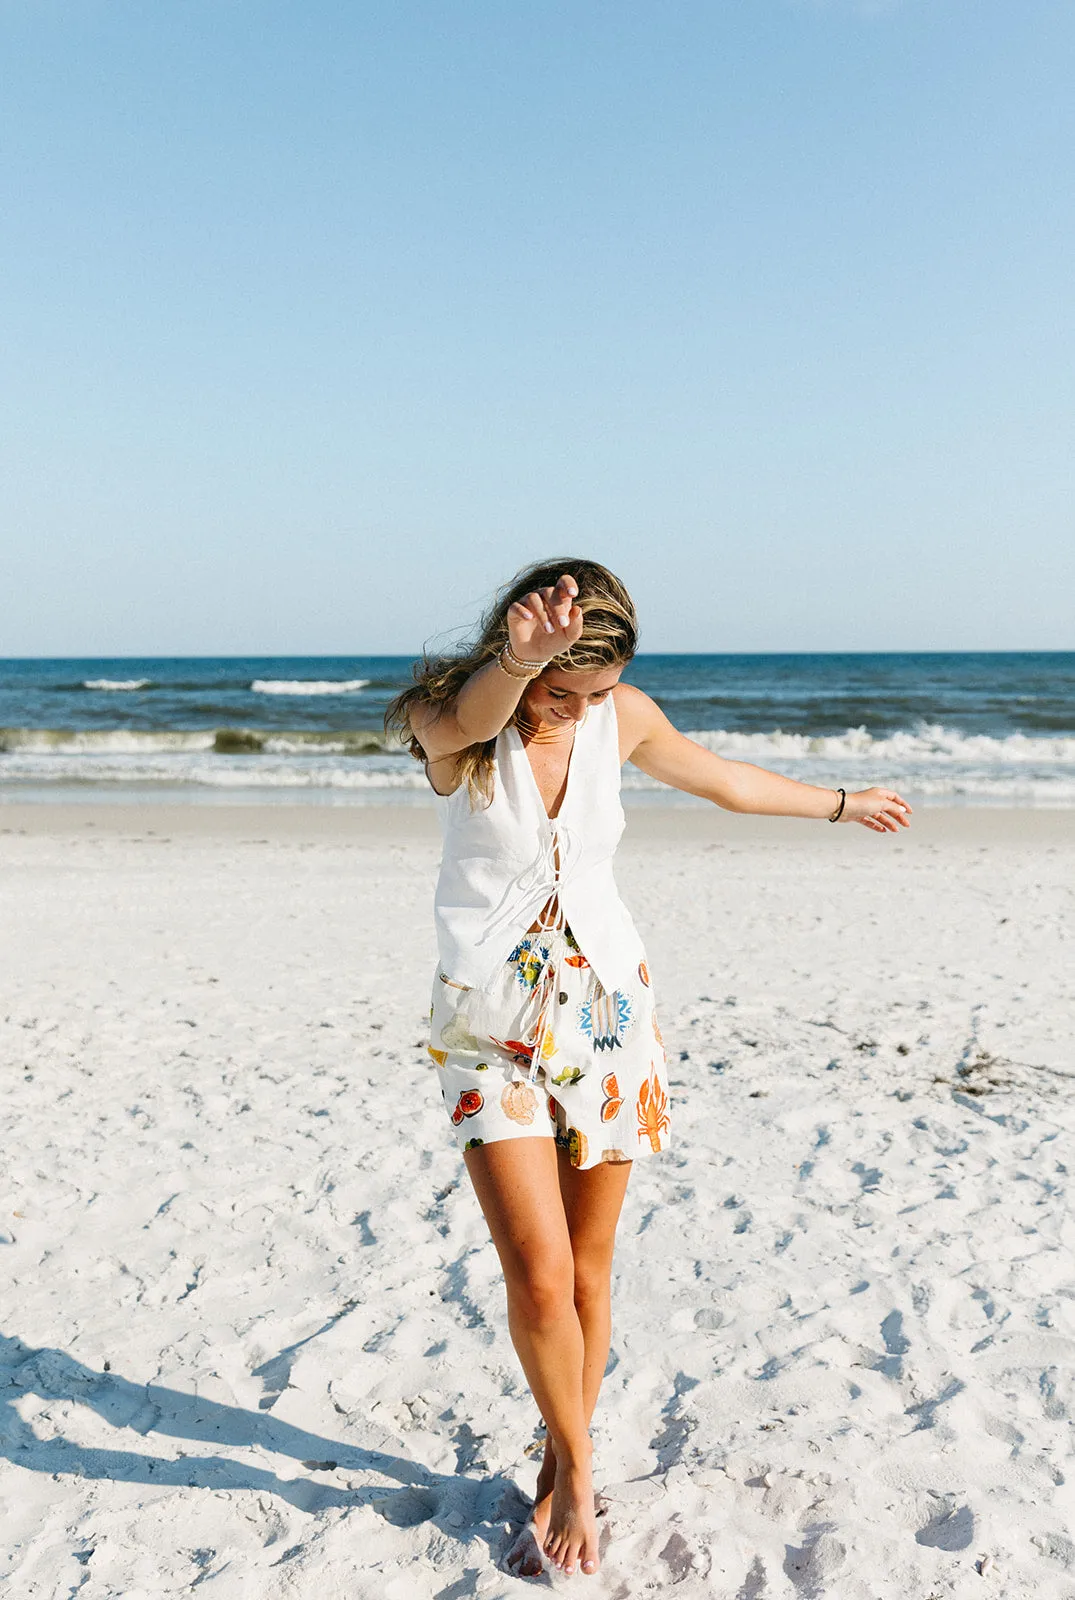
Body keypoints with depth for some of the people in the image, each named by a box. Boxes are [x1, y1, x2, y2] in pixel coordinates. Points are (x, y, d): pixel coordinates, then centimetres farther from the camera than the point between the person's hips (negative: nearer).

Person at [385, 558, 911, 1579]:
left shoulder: (624, 717, -1)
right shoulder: (448, 726, -12)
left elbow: (723, 779, 17)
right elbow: (470, 718, -38)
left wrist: (843, 805, 30)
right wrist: (521, 661, -61)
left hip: (608, 1007, 3)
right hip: (493, 1028, -2)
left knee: (588, 1270, 7)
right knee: (539, 1276, -9)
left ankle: (560, 1475, 31)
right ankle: (575, 1469, 19)